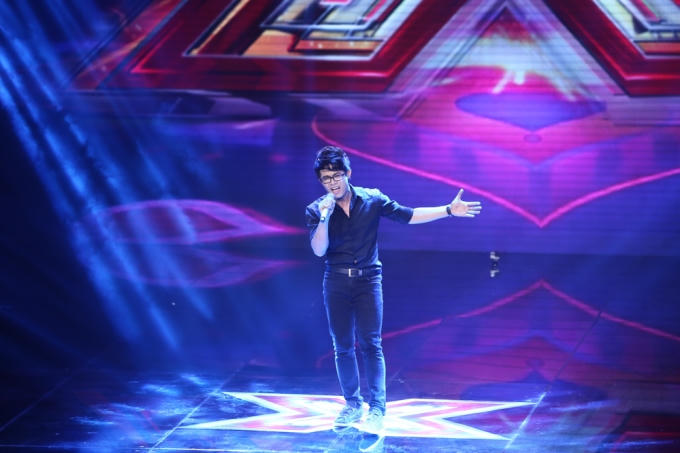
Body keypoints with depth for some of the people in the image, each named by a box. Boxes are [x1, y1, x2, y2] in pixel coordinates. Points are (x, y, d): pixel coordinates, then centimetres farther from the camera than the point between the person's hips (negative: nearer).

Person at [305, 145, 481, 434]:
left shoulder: (371, 200, -2)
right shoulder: (316, 211, -3)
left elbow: (408, 216, 1)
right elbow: (319, 250, -13)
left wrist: (449, 210, -5)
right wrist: (324, 218, -28)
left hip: (368, 280, -1)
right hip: (336, 283, 1)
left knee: (371, 344, -9)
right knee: (343, 346, 6)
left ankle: (376, 410, -11)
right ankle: (352, 405, 20)